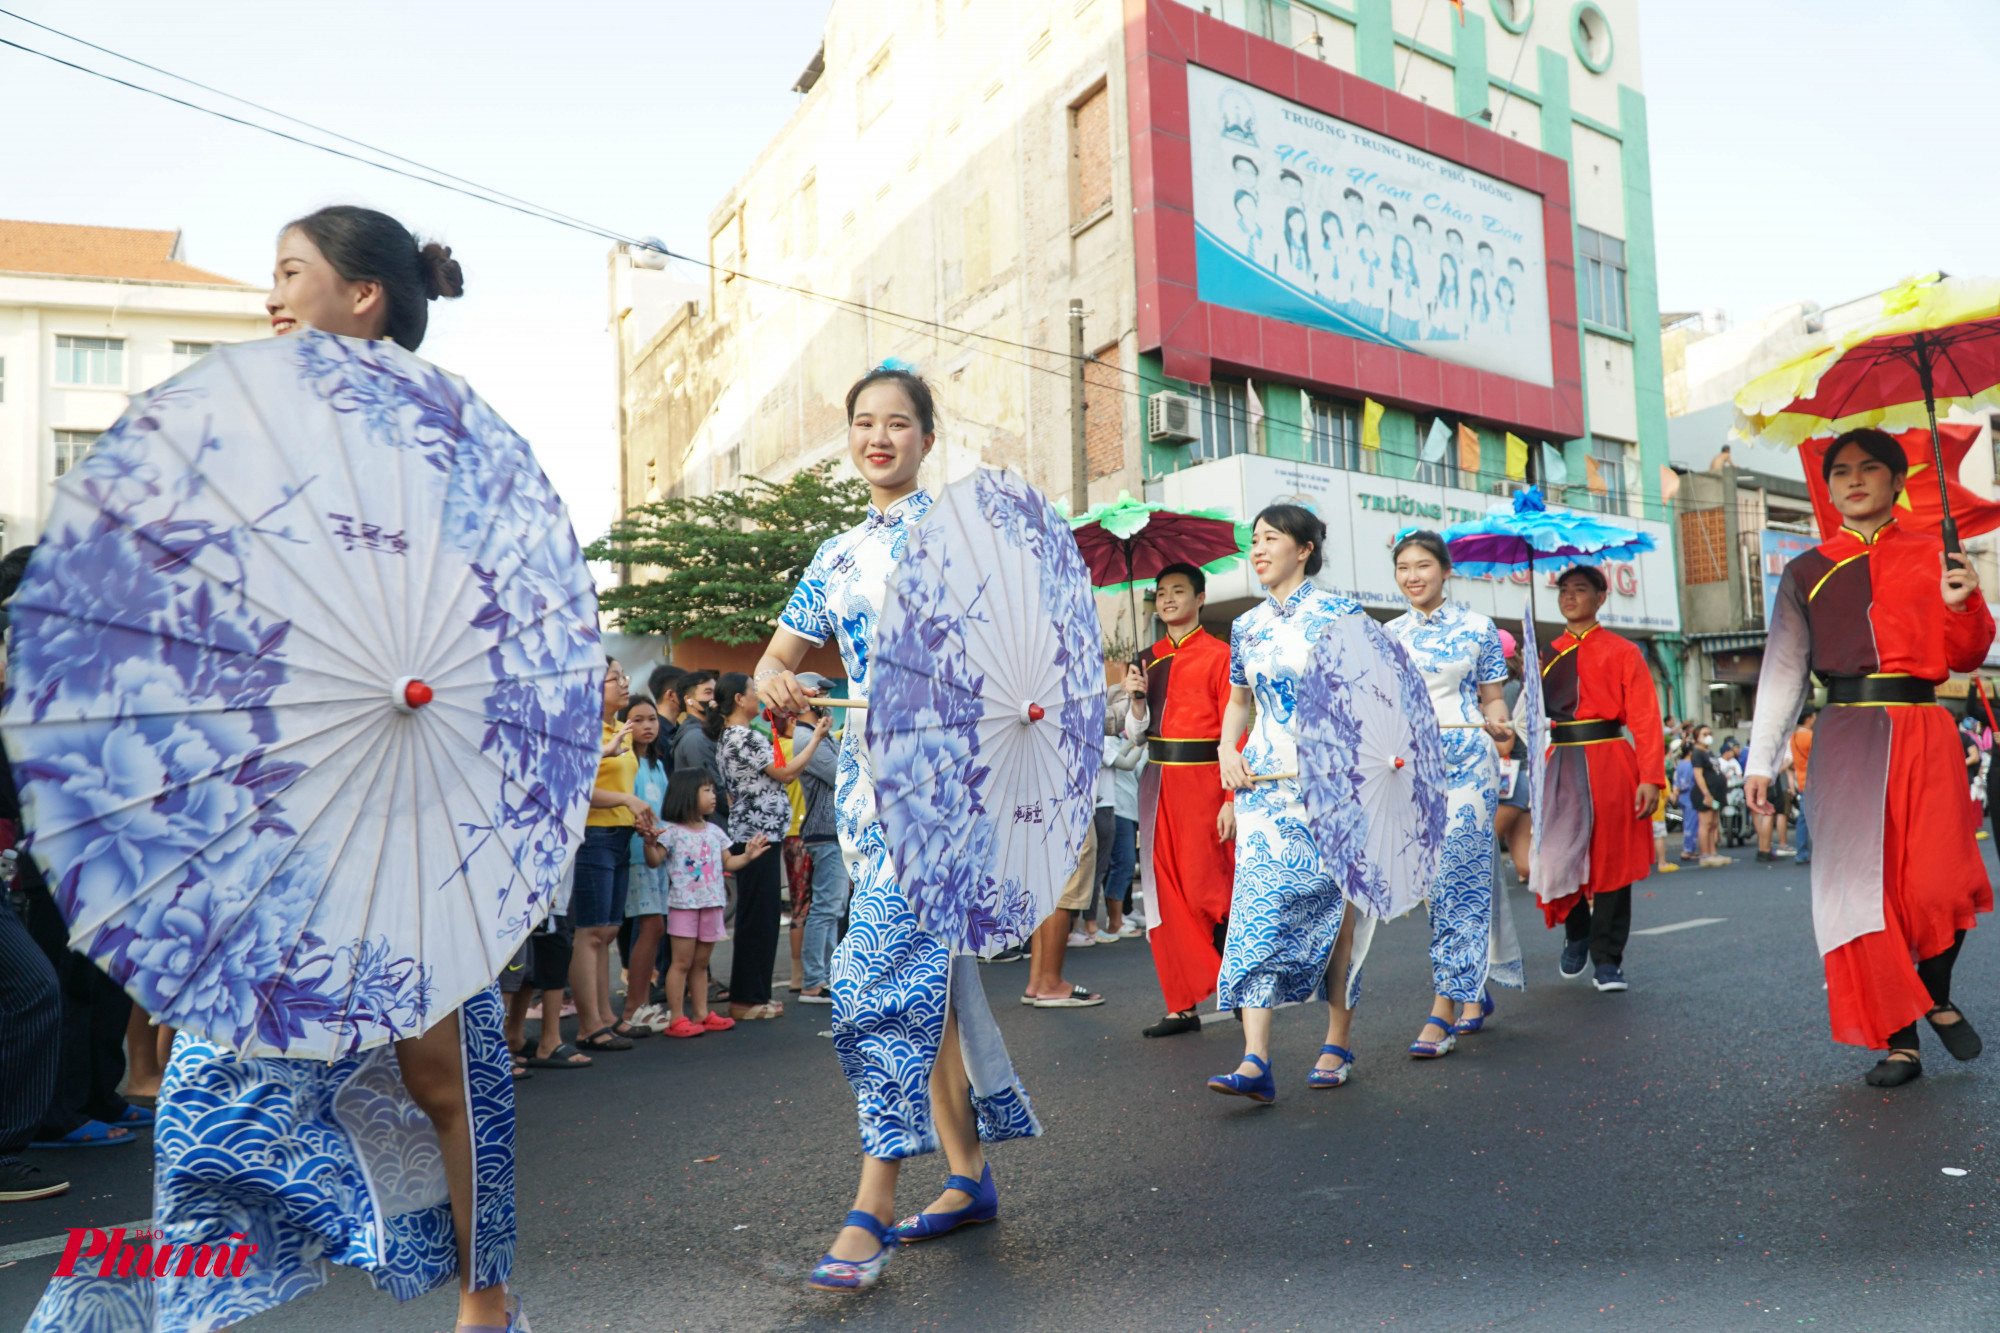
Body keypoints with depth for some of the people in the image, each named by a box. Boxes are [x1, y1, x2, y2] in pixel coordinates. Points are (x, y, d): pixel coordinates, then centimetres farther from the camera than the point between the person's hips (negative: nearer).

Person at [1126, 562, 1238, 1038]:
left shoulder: (1219, 656, -4)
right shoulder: (1150, 659, 14)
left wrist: (1232, 800, -15)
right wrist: (1137, 698, -3)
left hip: (1201, 782, -6)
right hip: (1157, 781, 6)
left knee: (1205, 890, -5)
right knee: (1164, 892, 4)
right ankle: (1182, 1005, 12)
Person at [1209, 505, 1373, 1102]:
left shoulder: (1340, 614, 0)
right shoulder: (1245, 627, 13)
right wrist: (1227, 750, 7)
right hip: (1266, 785, 4)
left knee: (1335, 905, 3)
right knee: (1258, 908, -8)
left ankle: (1338, 1042, 19)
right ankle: (1256, 1061, -12)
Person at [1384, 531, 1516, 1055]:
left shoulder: (1477, 628, 4)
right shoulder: (1389, 636, 12)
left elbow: (1492, 698, 7)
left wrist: (1498, 723, -13)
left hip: (1466, 762, -4)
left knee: (1458, 878, -9)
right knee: (1433, 883, 7)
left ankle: (1444, 1008, -6)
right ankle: (1473, 994, 23)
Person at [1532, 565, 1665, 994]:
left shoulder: (1621, 652, 4)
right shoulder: (1547, 655, 15)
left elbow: (1645, 717, -2)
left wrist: (1651, 778, -11)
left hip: (1609, 765, -2)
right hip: (1560, 765, 3)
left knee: (1610, 860, 0)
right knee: (1555, 854, -4)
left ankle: (1607, 960, 11)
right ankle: (1576, 932, 24)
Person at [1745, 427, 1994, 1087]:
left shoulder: (1933, 557, 10)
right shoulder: (1807, 572, 11)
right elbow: (1782, 669, 9)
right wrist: (1761, 760, 3)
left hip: (1923, 732, 0)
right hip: (1846, 736, 0)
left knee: (1938, 881, -7)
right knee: (1860, 882, -4)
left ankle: (1938, 997, 23)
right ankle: (1899, 1040, 6)